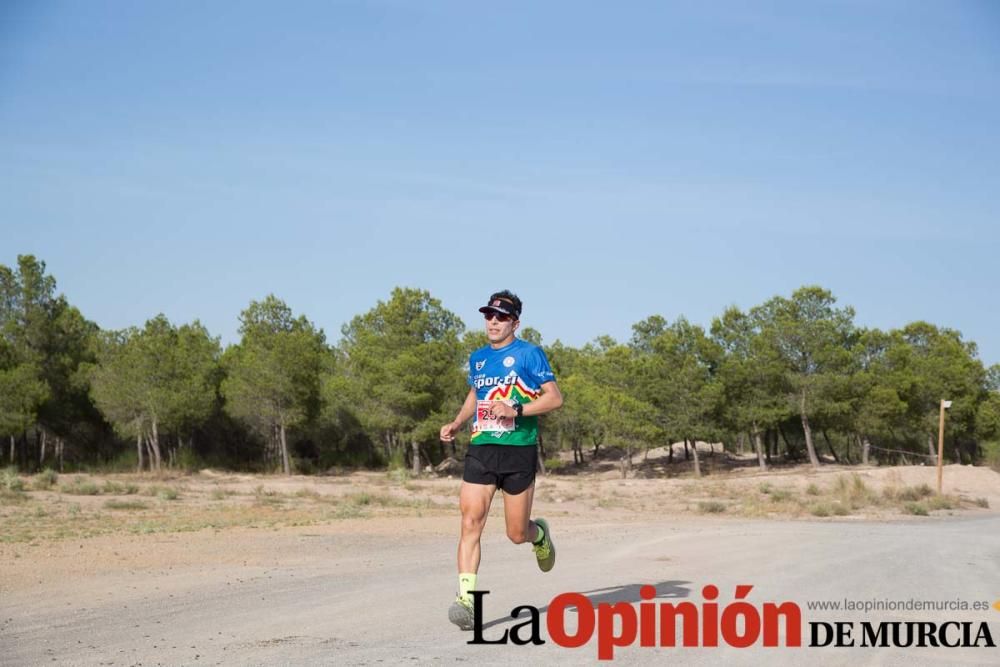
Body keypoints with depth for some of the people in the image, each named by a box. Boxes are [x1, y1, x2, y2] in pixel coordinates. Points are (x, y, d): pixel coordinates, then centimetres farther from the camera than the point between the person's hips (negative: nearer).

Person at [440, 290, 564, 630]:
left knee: (517, 534, 4)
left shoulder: (529, 354, -3)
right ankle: (466, 599, -15)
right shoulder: (478, 358, 14)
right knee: (470, 523, -12)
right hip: (481, 449, 4)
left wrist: (516, 410, -19)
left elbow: (555, 398, -7)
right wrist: (456, 424, 14)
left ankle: (540, 534, 41)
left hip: (519, 450, -4)